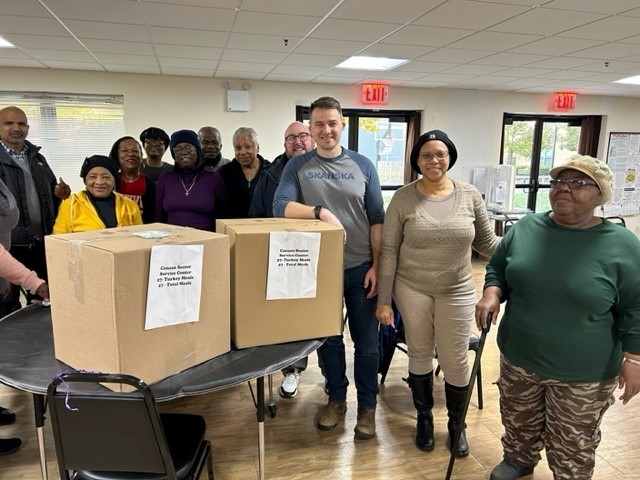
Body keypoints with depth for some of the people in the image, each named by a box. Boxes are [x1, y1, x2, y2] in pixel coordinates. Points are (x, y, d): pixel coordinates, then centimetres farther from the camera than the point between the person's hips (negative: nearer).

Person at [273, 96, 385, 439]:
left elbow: (377, 219, 1)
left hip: (360, 268, 0)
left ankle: (367, 405, 27)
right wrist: (321, 211, -28)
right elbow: (280, 207, -13)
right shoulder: (297, 166, 1)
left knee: (366, 340, 9)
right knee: (328, 339, 14)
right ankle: (336, 398, 35)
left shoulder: (363, 165, 2)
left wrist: (376, 265, -5)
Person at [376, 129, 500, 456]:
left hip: (457, 292, 1)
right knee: (419, 354, 15)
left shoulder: (470, 195, -3)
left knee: (455, 361, 9)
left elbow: (486, 241, 6)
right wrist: (384, 300, -8)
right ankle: (424, 417, 38)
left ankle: (457, 423, 35)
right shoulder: (403, 198, -8)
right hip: (411, 290, -1)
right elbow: (389, 251, -6)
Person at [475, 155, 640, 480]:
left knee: (572, 447, 15)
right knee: (519, 423, 24)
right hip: (518, 358, 3)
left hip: (583, 374, -3)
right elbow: (497, 268, 5)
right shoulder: (525, 228, -4)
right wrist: (492, 294, -13)